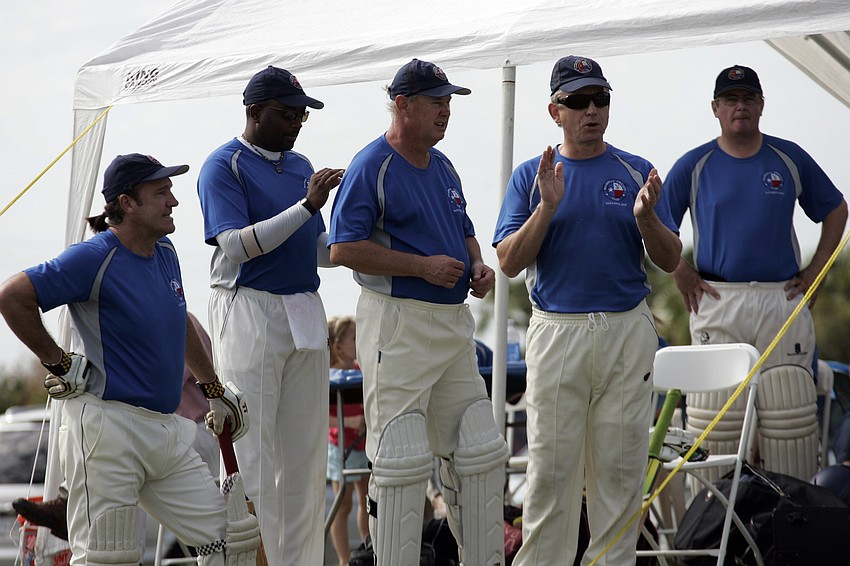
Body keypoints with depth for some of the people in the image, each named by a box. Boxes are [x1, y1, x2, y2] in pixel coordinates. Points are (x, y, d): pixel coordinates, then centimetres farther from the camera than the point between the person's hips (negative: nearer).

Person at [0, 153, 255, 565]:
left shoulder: (165, 253, 12)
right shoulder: (96, 257, -12)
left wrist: (213, 390, 30)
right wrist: (57, 363, -10)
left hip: (167, 430, 8)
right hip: (108, 427, -8)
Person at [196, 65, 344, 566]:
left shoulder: (300, 166, 17)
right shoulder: (225, 165, -5)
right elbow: (236, 245, -18)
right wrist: (307, 206, -23)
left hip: (305, 314, 7)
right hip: (250, 314, -7)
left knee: (307, 455, 6)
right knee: (250, 454, -7)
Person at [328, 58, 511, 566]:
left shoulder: (443, 167, 16)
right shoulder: (371, 167, -9)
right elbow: (345, 248, -16)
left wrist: (477, 265, 6)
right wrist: (422, 266, -19)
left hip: (454, 323, 8)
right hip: (398, 321, -8)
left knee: (480, 452, 10)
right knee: (403, 459, -8)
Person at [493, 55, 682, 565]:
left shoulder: (637, 172, 8)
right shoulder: (531, 175, 7)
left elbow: (670, 260, 4)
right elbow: (510, 263, -2)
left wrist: (645, 216, -15)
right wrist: (547, 207, -16)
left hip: (628, 332, 1)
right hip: (556, 332, -1)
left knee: (620, 466, 3)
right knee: (551, 467, 0)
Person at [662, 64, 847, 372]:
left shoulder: (790, 157, 9)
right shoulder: (693, 165, 5)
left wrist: (816, 269, 10)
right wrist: (680, 271, -1)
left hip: (782, 299, 1)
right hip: (716, 301, -1)